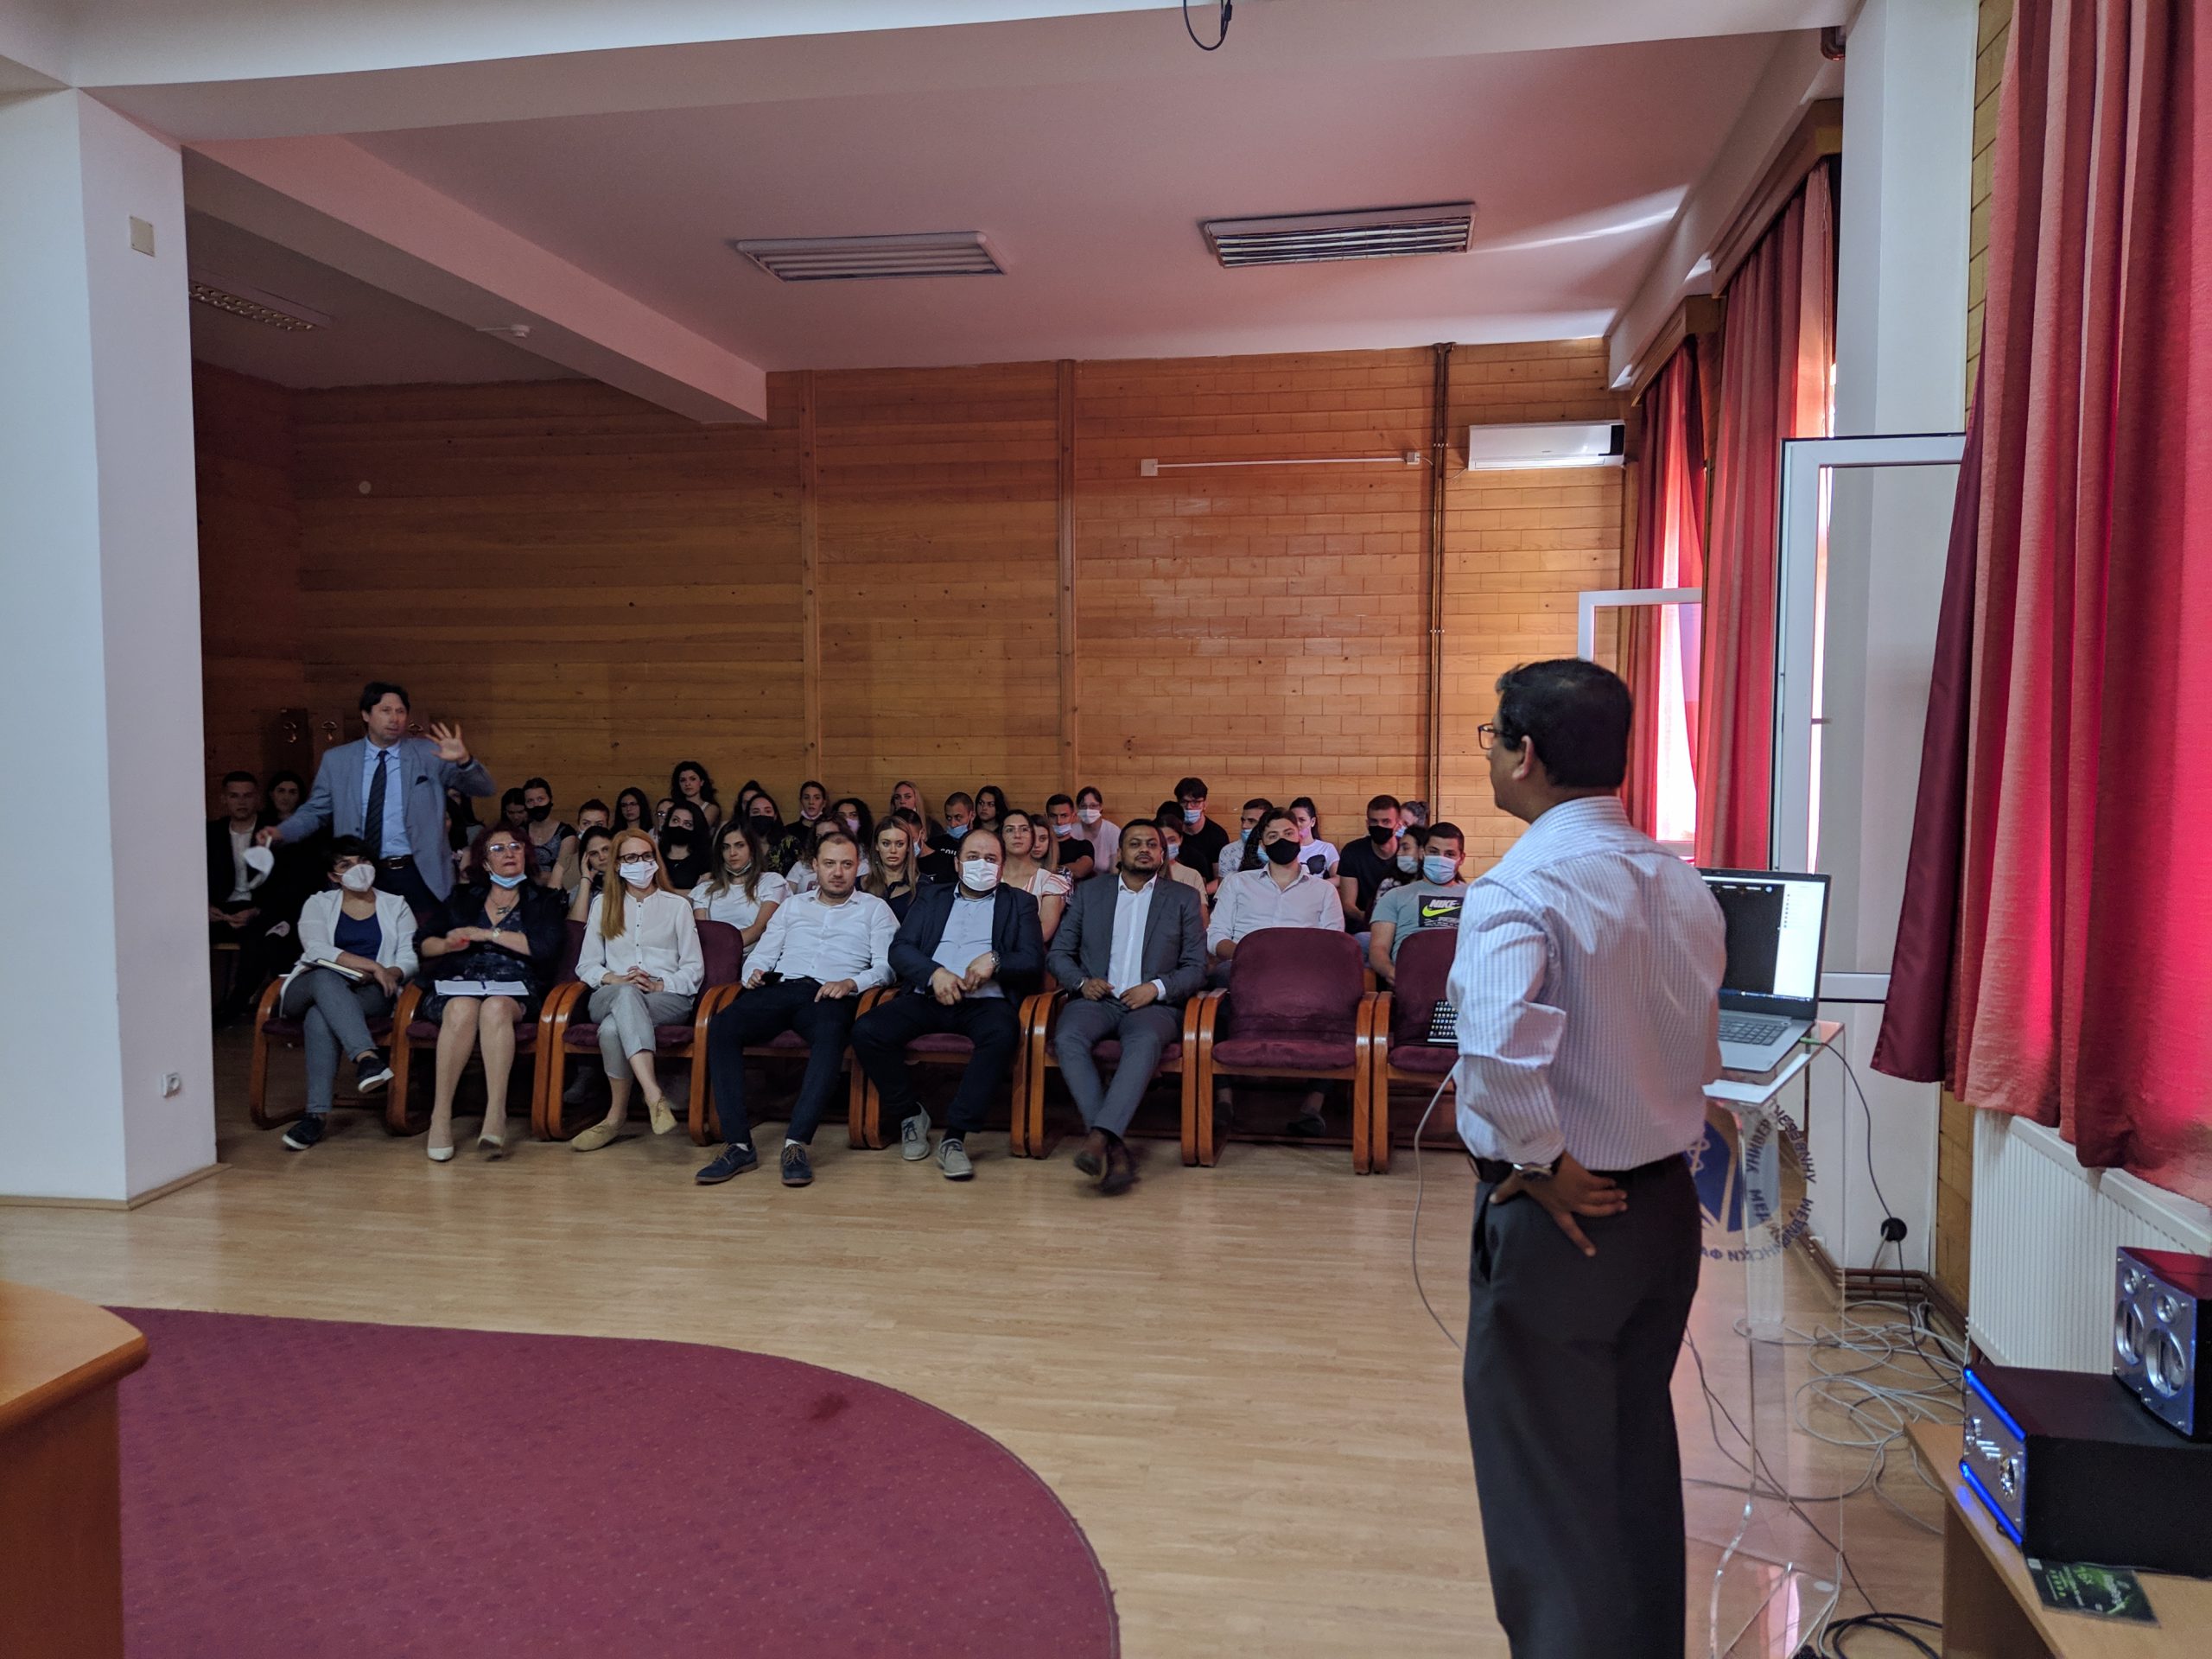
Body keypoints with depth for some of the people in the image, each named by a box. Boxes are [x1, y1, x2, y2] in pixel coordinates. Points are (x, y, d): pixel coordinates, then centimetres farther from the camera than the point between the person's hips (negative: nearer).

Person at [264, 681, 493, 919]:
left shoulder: (429, 754, 2)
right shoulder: (336, 759, 7)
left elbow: (485, 789, -1)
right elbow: (315, 811, 13)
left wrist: (463, 761, -21)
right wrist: (280, 831, -5)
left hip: (420, 876, -1)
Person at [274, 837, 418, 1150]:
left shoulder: (395, 906, 20)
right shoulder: (318, 904, 17)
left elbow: (410, 956, 6)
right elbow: (316, 950, -4)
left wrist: (391, 973, -18)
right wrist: (371, 965, -15)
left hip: (369, 995, 0)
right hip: (312, 988, 0)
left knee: (320, 1016, -36)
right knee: (325, 978, -39)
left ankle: (318, 1112, -45)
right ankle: (367, 1057, -57)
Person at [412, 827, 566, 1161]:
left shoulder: (542, 902, 18)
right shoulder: (461, 899, 25)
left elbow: (546, 946, -1)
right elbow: (422, 943, 20)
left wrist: (487, 934, -2)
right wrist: (447, 944, -3)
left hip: (513, 990, -1)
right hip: (458, 985, 1)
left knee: (496, 1007, -38)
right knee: (462, 1009, -36)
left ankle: (496, 1117, -45)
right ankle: (440, 1116, -36)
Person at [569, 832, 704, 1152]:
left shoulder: (677, 905, 17)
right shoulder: (602, 905, 22)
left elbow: (694, 969, 9)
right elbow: (586, 965, 13)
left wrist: (659, 984, -10)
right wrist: (616, 980, -9)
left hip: (668, 999, -1)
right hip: (609, 998, 1)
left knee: (613, 1028, -36)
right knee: (626, 994, -40)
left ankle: (617, 1116, -35)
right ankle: (654, 1096, -51)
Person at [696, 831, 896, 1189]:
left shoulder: (874, 908, 18)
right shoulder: (792, 905, 28)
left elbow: (885, 966, 5)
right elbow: (761, 955, 23)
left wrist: (851, 983, -14)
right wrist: (754, 973, -1)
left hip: (831, 995, -3)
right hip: (781, 988, 3)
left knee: (830, 1034, -41)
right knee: (720, 1027, -28)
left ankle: (797, 1143, -43)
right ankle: (738, 1144, -31)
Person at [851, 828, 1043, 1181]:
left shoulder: (1019, 903, 19)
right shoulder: (932, 896, 23)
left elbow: (1033, 962, 6)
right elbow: (900, 949, 9)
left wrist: (994, 960, -14)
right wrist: (934, 973, -11)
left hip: (985, 1000, -2)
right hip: (928, 997, 2)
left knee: (1002, 1034, -37)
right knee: (866, 1031, -23)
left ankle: (955, 1136, -28)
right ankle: (909, 1115, -1)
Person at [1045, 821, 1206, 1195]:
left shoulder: (1184, 898, 14)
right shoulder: (1090, 891, 17)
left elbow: (1196, 968, 8)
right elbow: (1058, 953, 16)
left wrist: (1156, 988, -10)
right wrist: (1082, 981, -4)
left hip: (1152, 1005, -1)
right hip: (1097, 1000, 1)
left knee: (1145, 1042, -38)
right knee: (1067, 1038, -33)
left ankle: (1099, 1135, -47)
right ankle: (1114, 1148, -38)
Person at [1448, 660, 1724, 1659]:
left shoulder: (1520, 891, -22)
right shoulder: (1681, 884, 3)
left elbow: (1501, 1055, -37)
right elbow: (1701, 1057, 12)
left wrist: (1542, 1164, -21)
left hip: (1558, 1218, -7)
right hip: (1665, 1204, 8)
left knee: (1548, 1488, 9)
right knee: (1637, 1465, 23)